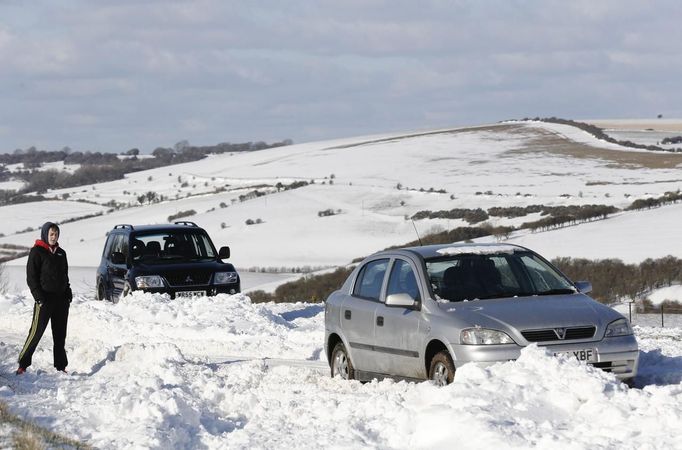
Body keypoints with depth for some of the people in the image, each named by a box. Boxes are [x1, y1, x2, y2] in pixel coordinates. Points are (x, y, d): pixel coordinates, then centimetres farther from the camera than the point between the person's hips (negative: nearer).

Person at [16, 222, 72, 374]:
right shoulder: (37, 252, -4)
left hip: (61, 298, 6)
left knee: (60, 334, 8)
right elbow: (31, 277, -8)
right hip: (45, 298, -6)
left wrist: (68, 293, 10)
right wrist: (38, 297, -16)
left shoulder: (61, 253, 15)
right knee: (36, 332, -10)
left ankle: (60, 365, 14)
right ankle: (23, 364, -5)